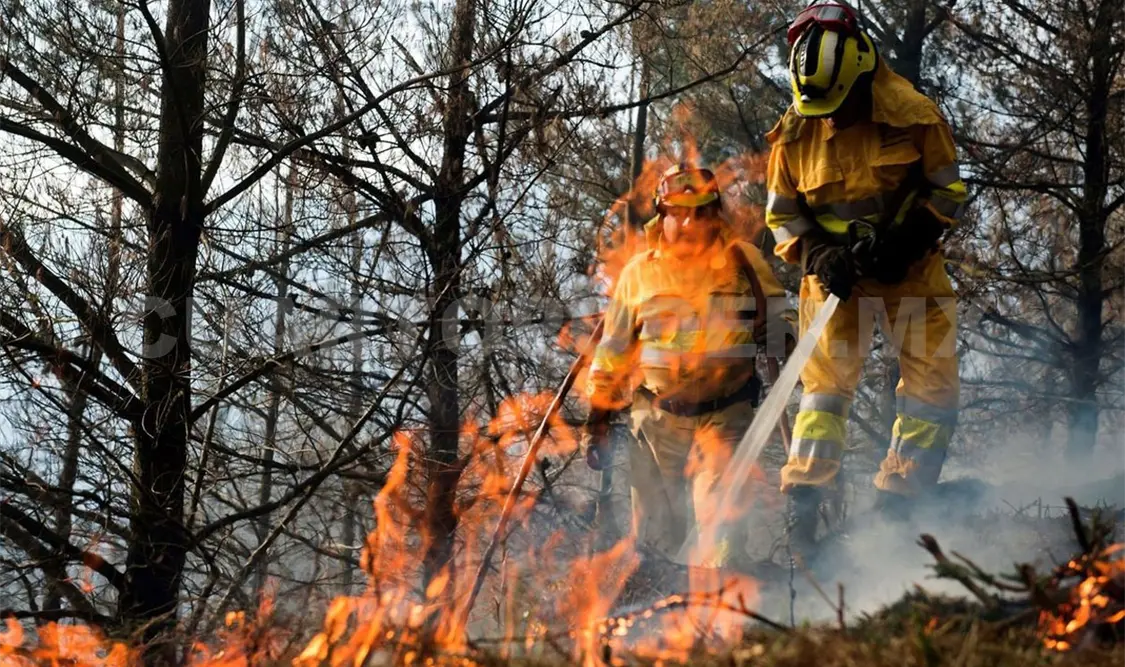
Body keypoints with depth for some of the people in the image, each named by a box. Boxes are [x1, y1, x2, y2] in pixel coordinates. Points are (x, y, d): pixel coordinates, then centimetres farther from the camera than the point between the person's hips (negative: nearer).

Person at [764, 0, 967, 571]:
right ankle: (801, 504, -14)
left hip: (910, 267, 0)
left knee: (932, 384, -5)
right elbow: (781, 211, 3)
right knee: (826, 380, -10)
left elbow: (948, 190, -3)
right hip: (836, 273, 0)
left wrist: (904, 240, -18)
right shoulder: (794, 132, -7)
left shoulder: (914, 117, -13)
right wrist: (818, 254, -15)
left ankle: (896, 507, 0)